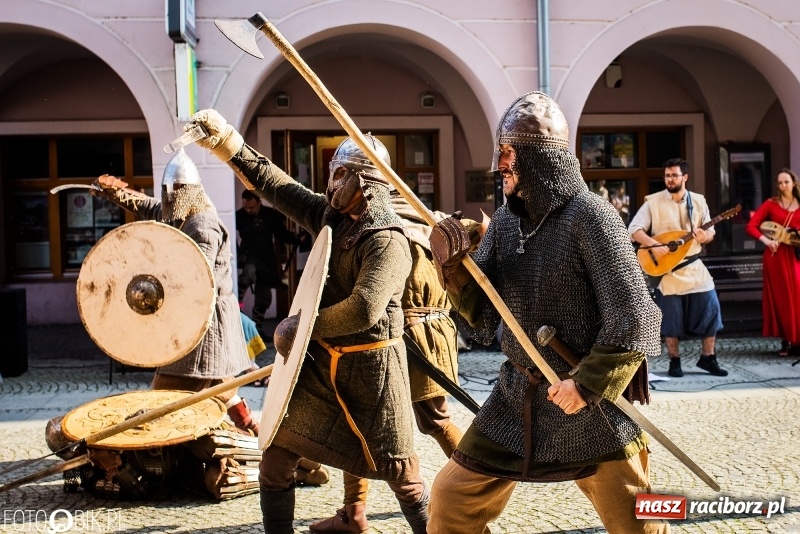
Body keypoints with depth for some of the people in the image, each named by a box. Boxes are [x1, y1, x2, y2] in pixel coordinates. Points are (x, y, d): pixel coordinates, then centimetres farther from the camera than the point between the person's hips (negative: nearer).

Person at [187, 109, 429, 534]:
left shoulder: (387, 241, -20)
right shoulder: (331, 216, 4)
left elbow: (363, 309, -31)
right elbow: (273, 184, 9)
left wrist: (301, 327, -20)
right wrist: (225, 140, 5)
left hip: (370, 366, -7)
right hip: (320, 360, 7)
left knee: (396, 468, 4)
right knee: (277, 451, 8)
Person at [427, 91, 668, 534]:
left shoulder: (588, 216, -16)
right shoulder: (505, 219, 3)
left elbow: (635, 320, -18)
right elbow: (482, 313, 3)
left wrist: (588, 383, -19)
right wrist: (452, 264, -14)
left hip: (591, 402, -5)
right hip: (517, 397, 6)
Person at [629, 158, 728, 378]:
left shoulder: (699, 201, 6)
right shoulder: (653, 202, -4)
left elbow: (710, 231, 10)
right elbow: (634, 229, -8)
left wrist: (704, 236, -14)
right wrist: (653, 244, -22)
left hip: (694, 266, 3)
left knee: (711, 308, -2)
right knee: (672, 316, 2)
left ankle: (707, 357, 12)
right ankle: (674, 361, 16)